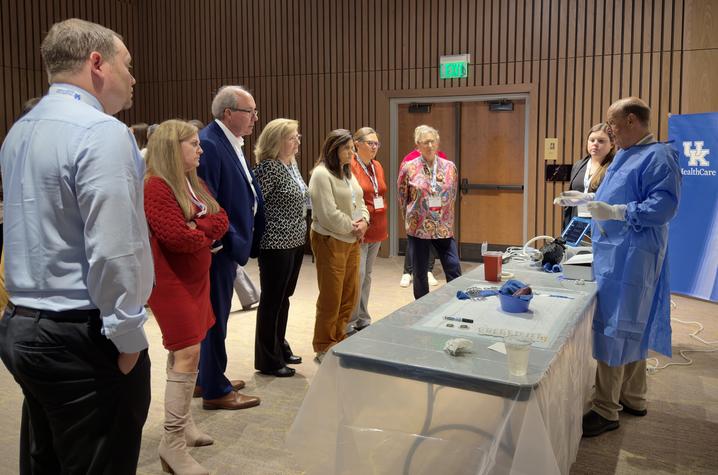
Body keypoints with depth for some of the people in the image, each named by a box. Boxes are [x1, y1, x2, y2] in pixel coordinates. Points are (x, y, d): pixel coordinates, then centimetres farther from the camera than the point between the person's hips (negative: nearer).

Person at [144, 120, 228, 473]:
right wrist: (206, 233, -6)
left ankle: (183, 422, 26)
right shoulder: (155, 187, -17)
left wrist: (196, 227, -14)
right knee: (187, 354, -11)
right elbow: (178, 237, -25)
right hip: (170, 281, -9)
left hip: (196, 278, 9)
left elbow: (222, 221, 4)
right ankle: (172, 442, -2)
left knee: (184, 351, 14)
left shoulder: (194, 183, 12)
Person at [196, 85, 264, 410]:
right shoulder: (209, 144, -19)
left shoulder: (231, 143, 12)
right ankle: (216, 392, 16)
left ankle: (208, 378, 35)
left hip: (230, 244, 10)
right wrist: (227, 239, -19)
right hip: (219, 246, -10)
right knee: (216, 316, 2)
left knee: (216, 315, 19)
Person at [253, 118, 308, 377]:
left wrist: (299, 231, 17)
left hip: (295, 241, 9)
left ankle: (280, 347, 32)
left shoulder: (291, 164, 11)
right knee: (272, 300, 2)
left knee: (284, 297, 18)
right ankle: (267, 360, 14)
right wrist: (263, 232, -11)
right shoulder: (268, 167, -16)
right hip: (276, 244, -9)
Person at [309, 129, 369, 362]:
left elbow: (359, 202, 16)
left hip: (352, 241, 8)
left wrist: (363, 221, -4)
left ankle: (338, 338, 28)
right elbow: (328, 214, -20)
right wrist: (352, 227, -11)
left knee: (350, 293, 12)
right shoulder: (321, 174, -14)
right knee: (331, 297, 0)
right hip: (330, 241, -8)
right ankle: (324, 347, 15)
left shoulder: (348, 173, 14)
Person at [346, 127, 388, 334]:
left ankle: (363, 319, 25)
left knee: (367, 275, 15)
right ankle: (349, 323, 7)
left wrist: (384, 227, 15)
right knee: (358, 275, -6)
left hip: (377, 230, 8)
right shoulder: (350, 166, -12)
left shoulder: (377, 166, 12)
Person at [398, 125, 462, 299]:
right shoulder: (409, 168, -5)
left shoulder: (449, 167, 0)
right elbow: (402, 197, 7)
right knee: (420, 273, 8)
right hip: (418, 228, -1)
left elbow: (453, 195, 13)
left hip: (444, 228, 1)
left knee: (454, 270, -1)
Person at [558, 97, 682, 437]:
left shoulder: (658, 156, -14)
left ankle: (606, 411, 3)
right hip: (614, 255, 10)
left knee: (614, 331, -6)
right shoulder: (625, 155, 16)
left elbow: (664, 205, -24)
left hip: (631, 258, -10)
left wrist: (616, 212, -30)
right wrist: (586, 200, 17)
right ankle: (632, 398, 30)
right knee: (629, 328, 17)